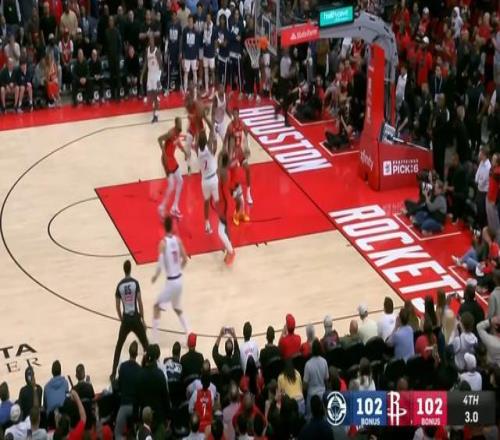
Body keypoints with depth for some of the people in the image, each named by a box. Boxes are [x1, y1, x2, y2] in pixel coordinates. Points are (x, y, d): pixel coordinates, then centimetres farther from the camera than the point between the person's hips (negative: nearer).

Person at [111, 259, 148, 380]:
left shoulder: (119, 285, 0)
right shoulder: (135, 282, -7)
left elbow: (117, 307, 4)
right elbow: (140, 302, -7)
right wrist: (143, 320, 2)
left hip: (126, 319, 2)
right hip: (135, 318, -2)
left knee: (118, 347, 16)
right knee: (145, 345, 11)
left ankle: (114, 373, 13)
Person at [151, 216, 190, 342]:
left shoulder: (163, 243, -16)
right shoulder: (178, 240, 2)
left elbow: (161, 263, -21)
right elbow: (185, 259, 7)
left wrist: (156, 276, -3)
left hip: (171, 281, -6)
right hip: (179, 279, 6)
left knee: (157, 306, 8)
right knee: (177, 308, 25)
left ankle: (154, 339, 4)